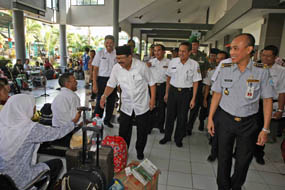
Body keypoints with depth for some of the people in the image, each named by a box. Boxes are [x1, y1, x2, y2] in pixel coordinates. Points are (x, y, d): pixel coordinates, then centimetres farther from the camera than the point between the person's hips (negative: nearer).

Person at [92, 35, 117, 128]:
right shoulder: (100, 53, -2)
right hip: (102, 79, -2)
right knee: (100, 101, -1)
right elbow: (95, 70, -2)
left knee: (111, 101, 10)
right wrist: (95, 84, -8)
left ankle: (107, 120, 28)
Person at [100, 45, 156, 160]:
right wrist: (104, 96, -14)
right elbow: (111, 85, 1)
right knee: (123, 131, 10)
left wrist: (153, 98, -9)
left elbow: (151, 83, -6)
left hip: (142, 105, -2)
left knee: (142, 131, 11)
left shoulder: (141, 66, -16)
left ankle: (140, 151, 36)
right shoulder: (116, 68, -8)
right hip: (126, 106, 2)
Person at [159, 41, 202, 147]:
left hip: (186, 92, -1)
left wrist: (193, 99, -6)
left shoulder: (194, 64, -7)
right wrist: (166, 93, 8)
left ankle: (178, 138, 28)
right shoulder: (173, 62, -1)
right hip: (173, 91, 2)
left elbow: (195, 82, -3)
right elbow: (169, 78, 8)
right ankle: (167, 136, 29)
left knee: (182, 117, 8)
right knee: (170, 115, 10)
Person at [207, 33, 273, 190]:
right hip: (225, 119, 1)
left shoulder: (261, 72, -8)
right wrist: (210, 118, 1)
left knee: (243, 160, 14)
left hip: (248, 123, 0)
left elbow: (267, 100, -4)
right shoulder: (225, 69, -4)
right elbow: (217, 94, 2)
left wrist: (265, 129, -5)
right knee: (223, 157, 12)